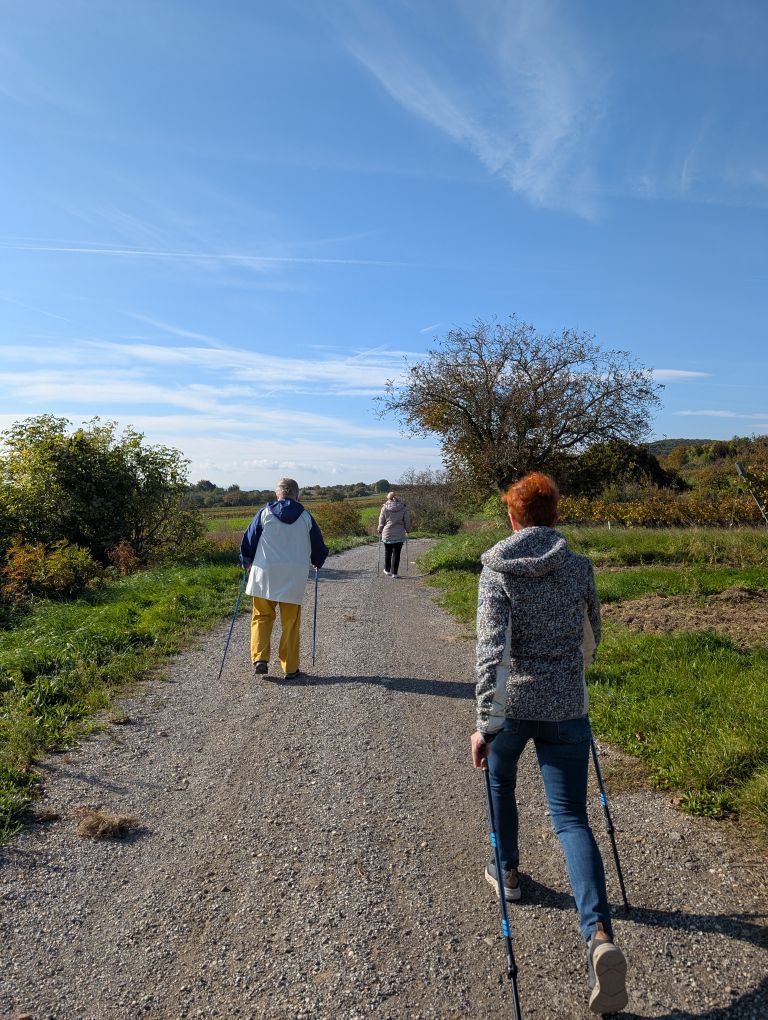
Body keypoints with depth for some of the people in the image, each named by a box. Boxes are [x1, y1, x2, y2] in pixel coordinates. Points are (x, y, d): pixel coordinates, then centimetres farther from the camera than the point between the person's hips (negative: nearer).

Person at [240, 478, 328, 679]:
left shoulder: (265, 513, 1)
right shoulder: (306, 517, 4)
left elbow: (249, 539, 5)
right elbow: (318, 545, 12)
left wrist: (246, 562, 23)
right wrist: (317, 562, 33)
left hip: (264, 574, 0)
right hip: (295, 578, 0)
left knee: (262, 617, 14)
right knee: (290, 623, 7)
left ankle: (260, 659, 0)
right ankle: (290, 668, 11)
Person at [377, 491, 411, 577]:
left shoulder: (385, 508, -4)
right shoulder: (403, 508, -2)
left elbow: (381, 521, 1)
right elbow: (407, 521, 2)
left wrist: (379, 530, 19)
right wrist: (407, 530, 20)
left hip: (387, 534, 0)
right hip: (399, 535, 0)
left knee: (387, 552, 18)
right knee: (396, 554, 5)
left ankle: (387, 570, 26)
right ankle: (394, 573, 5)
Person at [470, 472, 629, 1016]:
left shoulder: (497, 571, -10)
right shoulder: (580, 567, -2)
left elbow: (492, 649, -20)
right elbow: (591, 638, 11)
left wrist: (486, 724, -19)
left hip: (512, 704, -1)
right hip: (567, 707, 1)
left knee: (500, 781, 28)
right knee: (571, 817, 6)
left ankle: (508, 871, 45)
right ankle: (600, 935, -9)